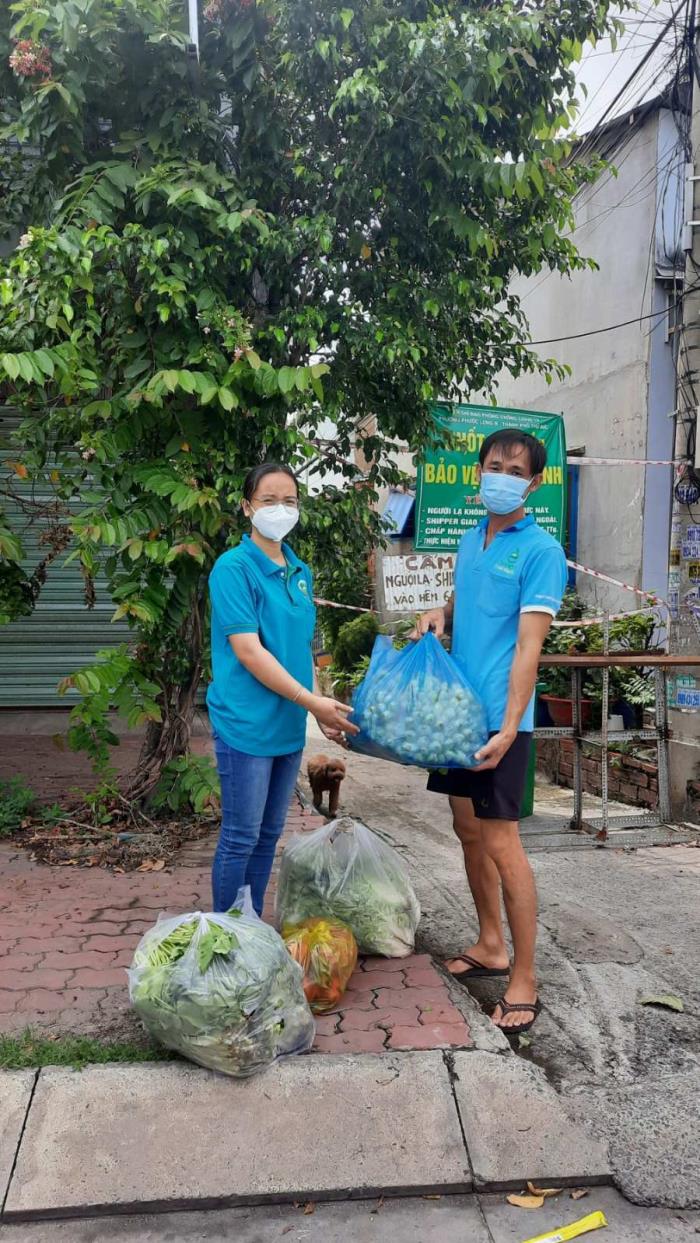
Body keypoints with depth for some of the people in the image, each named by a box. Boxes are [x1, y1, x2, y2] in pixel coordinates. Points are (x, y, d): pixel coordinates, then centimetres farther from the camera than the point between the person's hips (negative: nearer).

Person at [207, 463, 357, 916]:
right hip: (247, 722, -7)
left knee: (269, 835, 15)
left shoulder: (301, 572, 10)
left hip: (289, 723, 7)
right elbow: (248, 651, -18)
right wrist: (312, 702, -20)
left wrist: (323, 708, 9)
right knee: (241, 838, 2)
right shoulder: (234, 567, -12)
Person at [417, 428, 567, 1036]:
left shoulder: (541, 550, -10)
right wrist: (441, 613, 1)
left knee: (501, 841, -6)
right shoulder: (471, 541, 12)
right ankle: (491, 945, 31)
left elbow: (528, 646, -17)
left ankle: (524, 979, 7)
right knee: (468, 829, 15)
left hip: (499, 716, -7)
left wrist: (507, 729, -23)